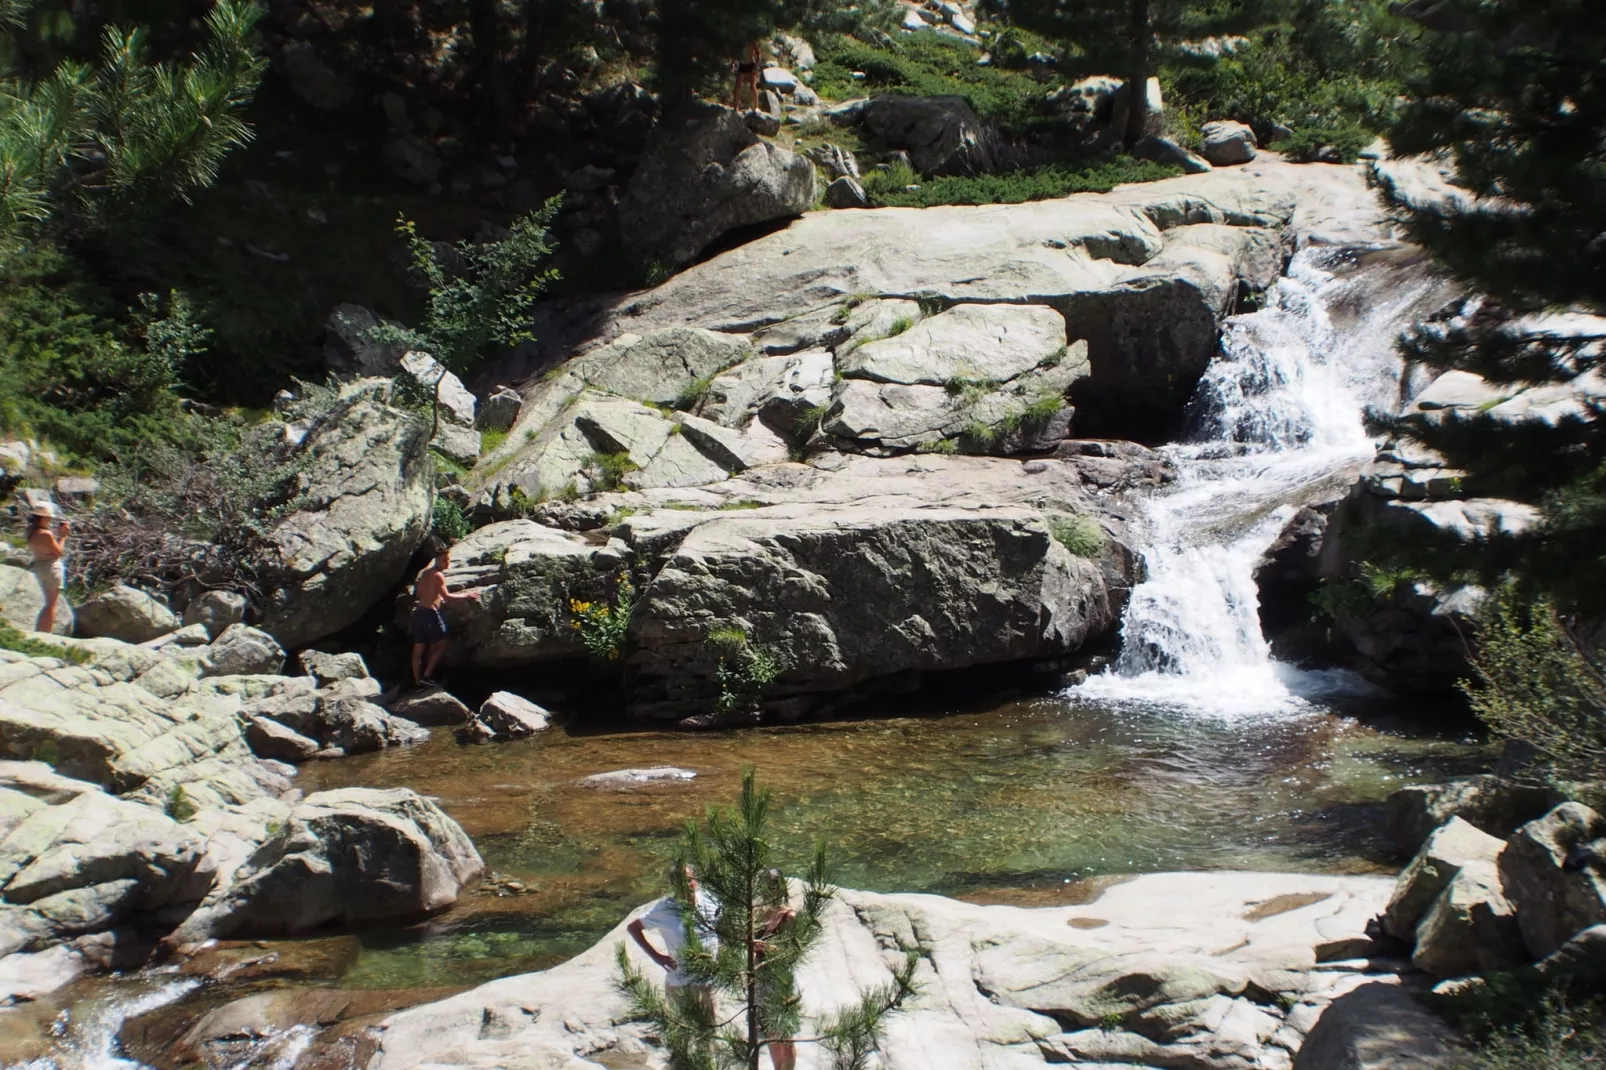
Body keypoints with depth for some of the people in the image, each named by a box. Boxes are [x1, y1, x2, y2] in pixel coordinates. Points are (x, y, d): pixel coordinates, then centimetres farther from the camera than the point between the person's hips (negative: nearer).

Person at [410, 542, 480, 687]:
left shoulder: (425, 572, 14)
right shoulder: (438, 575, -13)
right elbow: (447, 597, -17)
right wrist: (466, 595, -8)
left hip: (419, 611, 9)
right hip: (430, 613, -9)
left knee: (419, 649, 10)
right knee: (441, 646, 1)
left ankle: (417, 681, 14)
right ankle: (426, 676, -4)